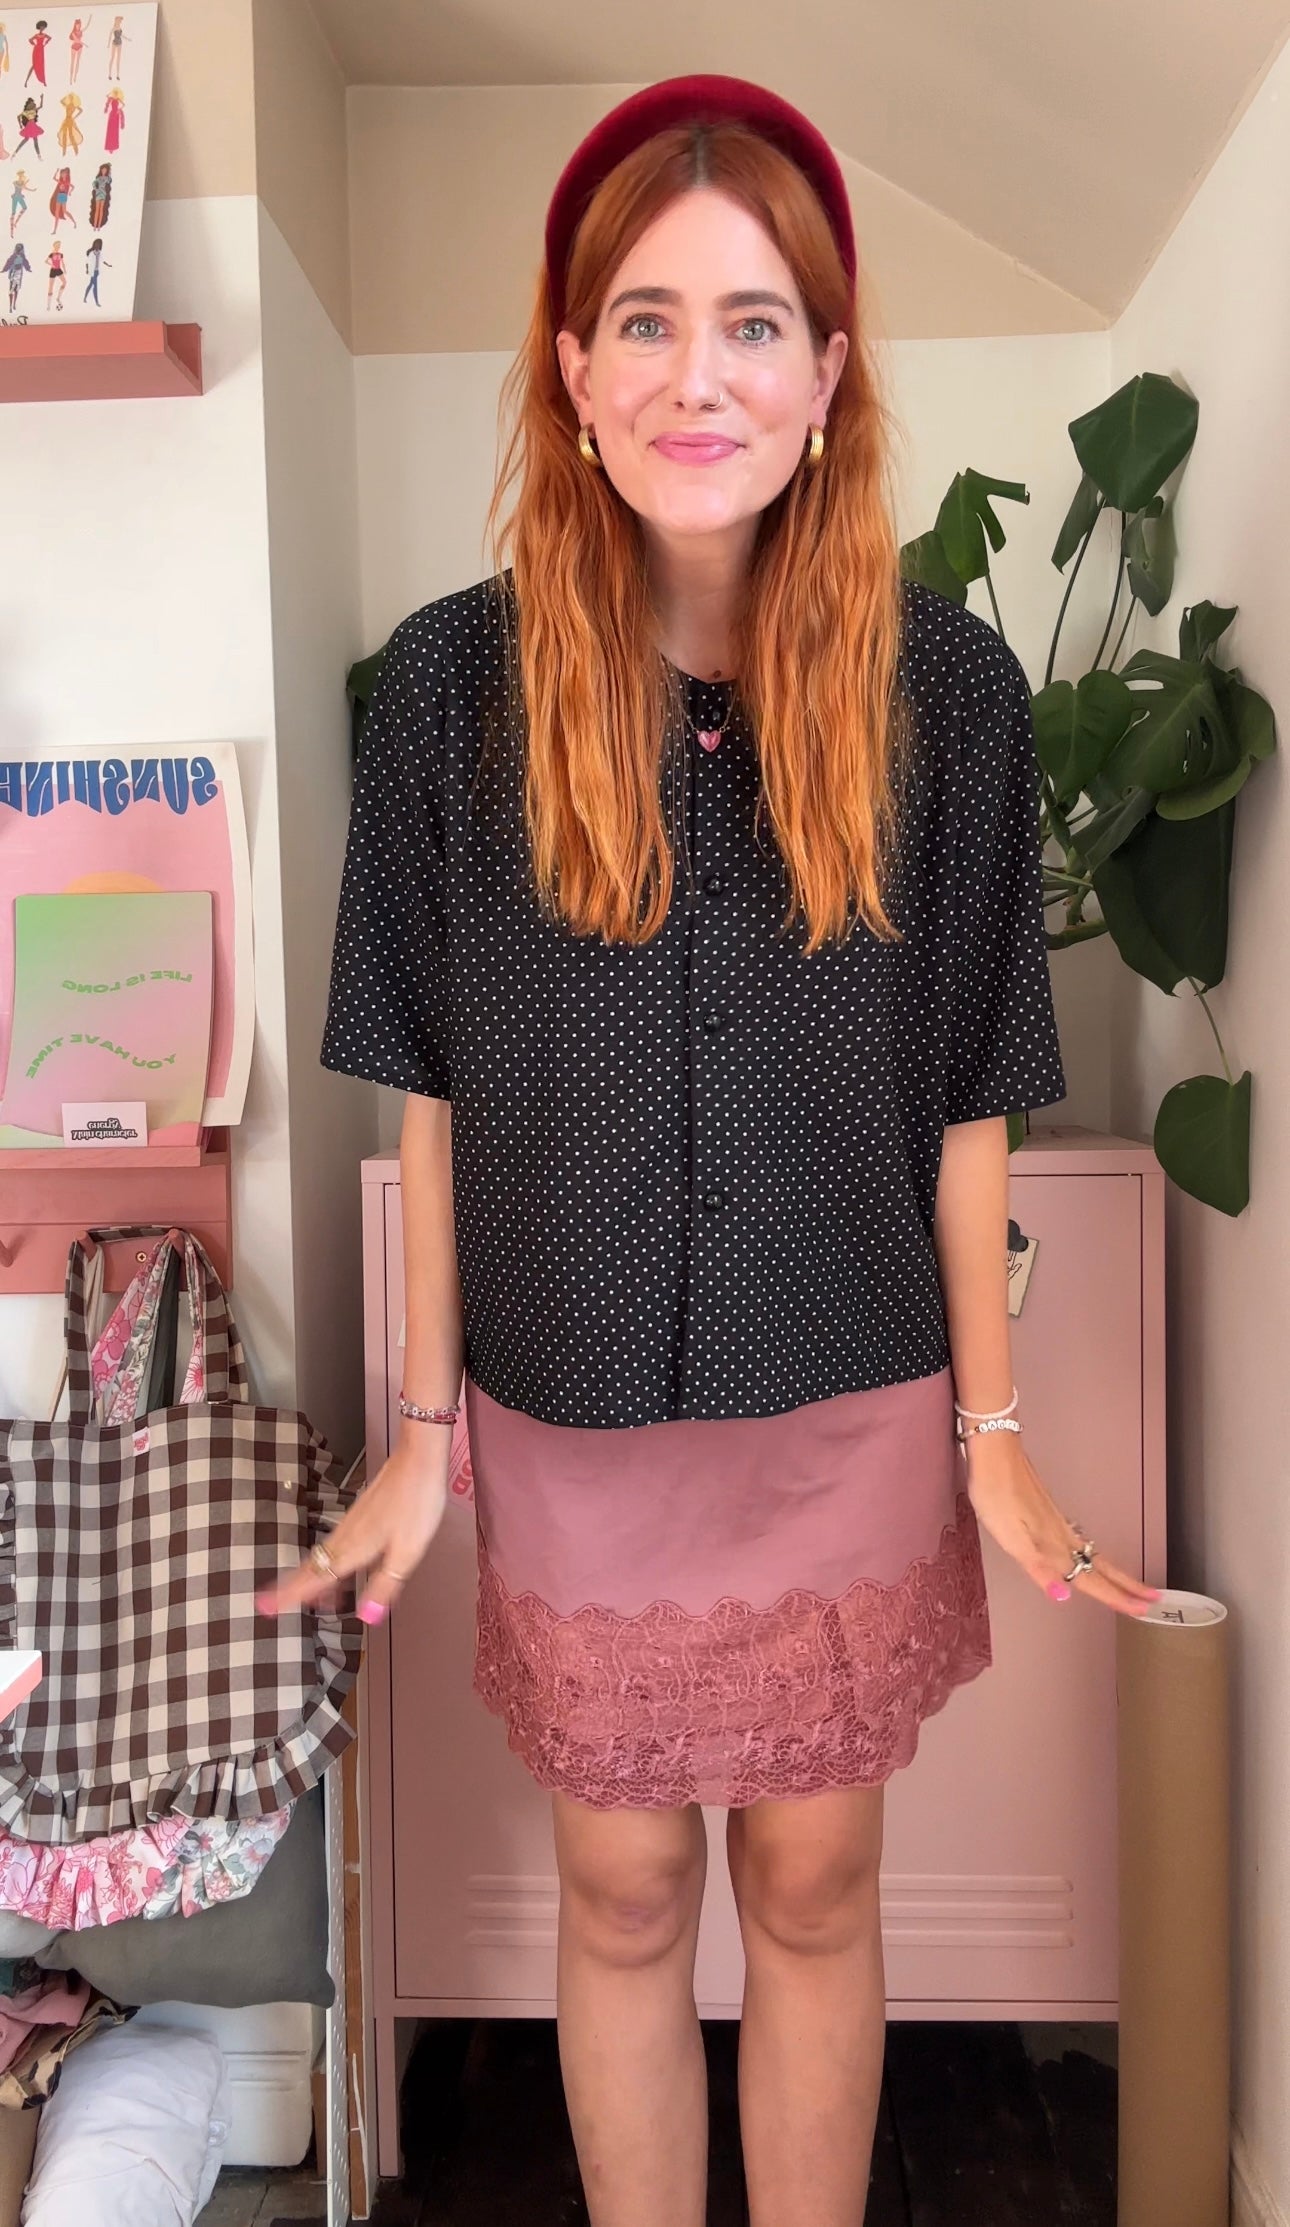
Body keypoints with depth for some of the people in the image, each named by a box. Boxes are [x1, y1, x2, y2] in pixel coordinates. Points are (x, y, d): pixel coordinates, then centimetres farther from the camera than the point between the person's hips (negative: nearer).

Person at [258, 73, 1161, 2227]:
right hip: (573, 1424, 0)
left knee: (814, 1890, 18)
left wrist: (990, 1435, 0)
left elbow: (965, 1099, -3)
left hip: (852, 1421, 0)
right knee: (621, 1896, 17)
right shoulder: (455, 682, -9)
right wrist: (421, 1433, 0)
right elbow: (430, 1090, -3)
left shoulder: (945, 687, -9)